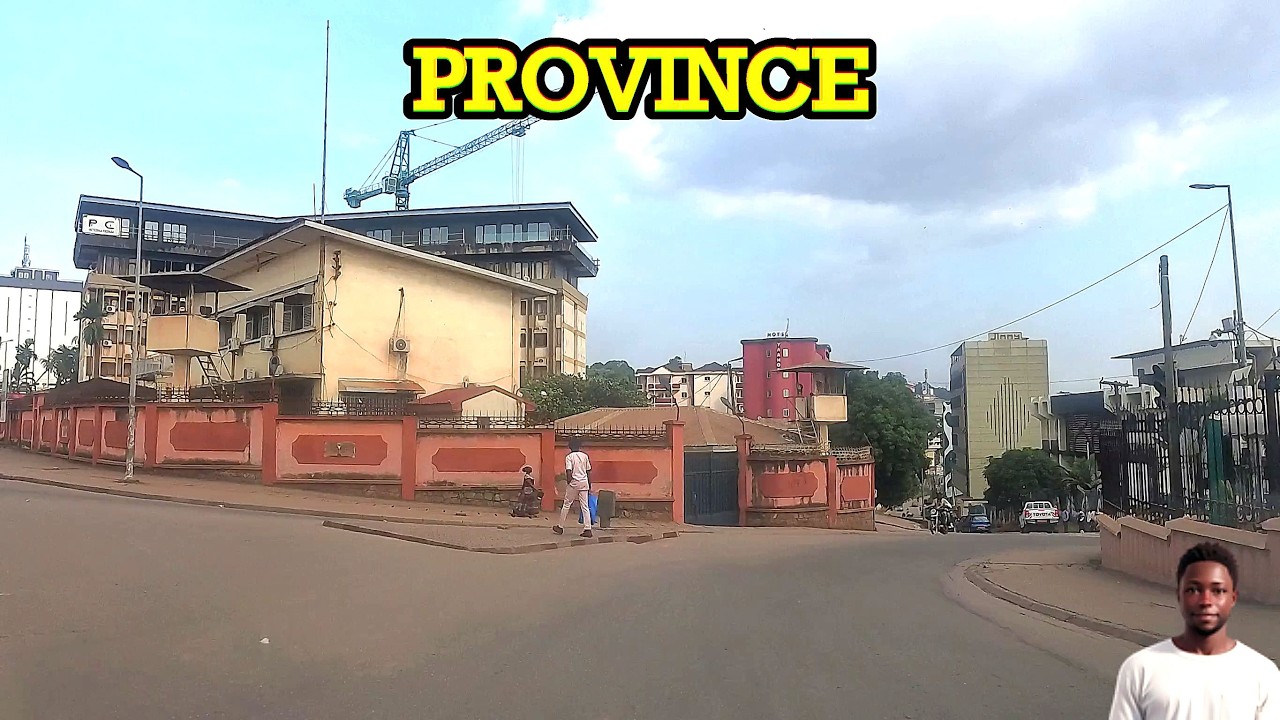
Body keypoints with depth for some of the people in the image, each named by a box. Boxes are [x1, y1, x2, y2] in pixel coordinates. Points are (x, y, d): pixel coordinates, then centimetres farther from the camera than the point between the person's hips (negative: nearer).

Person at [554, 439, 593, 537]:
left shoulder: (569, 457, -4)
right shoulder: (585, 456, 8)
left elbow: (569, 471, -14)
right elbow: (589, 471, 10)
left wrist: (569, 483, -5)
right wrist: (590, 486, 15)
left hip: (574, 482, -3)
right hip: (584, 482, 3)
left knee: (566, 505, 9)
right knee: (585, 506, 3)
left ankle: (560, 527, 16)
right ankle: (587, 529, -4)